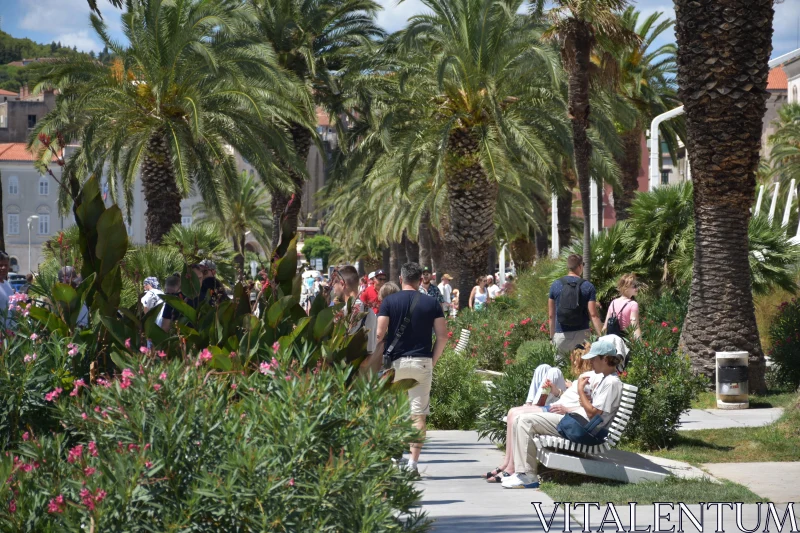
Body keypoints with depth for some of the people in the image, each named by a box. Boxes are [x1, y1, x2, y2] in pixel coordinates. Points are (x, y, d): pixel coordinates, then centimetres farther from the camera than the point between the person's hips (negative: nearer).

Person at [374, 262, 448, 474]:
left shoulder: (389, 302, -1)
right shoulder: (432, 303, 3)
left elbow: (380, 334, -7)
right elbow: (442, 336, 0)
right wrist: (433, 360, 8)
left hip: (395, 362, -1)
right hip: (422, 363, 1)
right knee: (419, 414, 3)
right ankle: (413, 463, -1)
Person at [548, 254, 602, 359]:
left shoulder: (555, 285, 4)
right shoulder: (588, 287, -2)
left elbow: (551, 315, 7)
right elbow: (593, 315, -9)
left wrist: (552, 336, 16)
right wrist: (601, 337, -7)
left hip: (561, 335, 1)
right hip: (581, 334, -1)